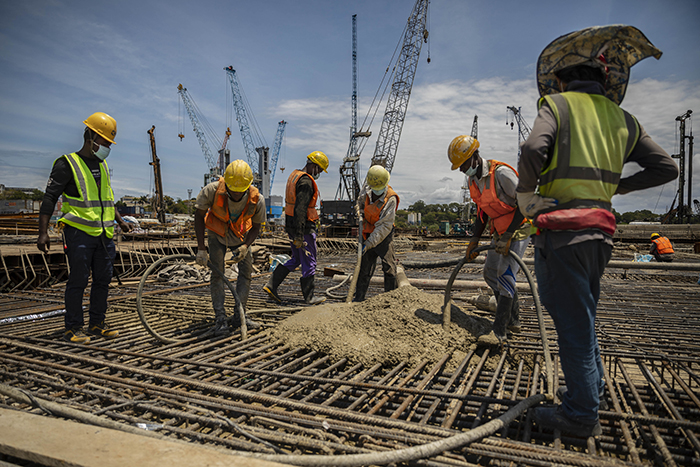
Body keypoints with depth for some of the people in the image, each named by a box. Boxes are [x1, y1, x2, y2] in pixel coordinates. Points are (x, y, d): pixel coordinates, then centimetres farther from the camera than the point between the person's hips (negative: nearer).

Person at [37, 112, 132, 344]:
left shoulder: (103, 165, 17)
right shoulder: (67, 164, -5)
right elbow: (49, 198, -8)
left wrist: (120, 221, 30)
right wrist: (43, 232, -14)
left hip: (104, 234, 7)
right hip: (79, 233, -7)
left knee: (103, 279, 9)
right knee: (78, 280, -3)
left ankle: (97, 324, 20)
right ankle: (73, 328, 10)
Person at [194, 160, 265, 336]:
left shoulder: (257, 200, -30)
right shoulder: (212, 190, -34)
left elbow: (256, 226, -11)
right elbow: (199, 216, -18)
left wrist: (246, 246, -29)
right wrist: (201, 249, -21)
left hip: (241, 234, 2)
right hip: (217, 233, -2)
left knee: (246, 271, -2)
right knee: (217, 273, -11)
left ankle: (239, 316, 9)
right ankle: (220, 318, -3)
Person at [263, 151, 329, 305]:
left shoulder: (295, 175, 12)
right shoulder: (306, 181, -20)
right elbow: (300, 209, -26)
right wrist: (299, 236, -25)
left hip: (291, 223, 10)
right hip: (304, 227, -10)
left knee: (295, 259, 19)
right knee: (309, 262, 3)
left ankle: (271, 285, 17)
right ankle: (309, 297, 15)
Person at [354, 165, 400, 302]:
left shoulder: (391, 199, -21)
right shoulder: (367, 192, -4)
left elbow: (385, 225, -25)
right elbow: (359, 202, 20)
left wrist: (369, 243, -28)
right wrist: (360, 216, -1)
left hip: (384, 236, -4)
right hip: (368, 234, 5)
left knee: (389, 267, -6)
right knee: (365, 267, 8)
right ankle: (358, 298, 16)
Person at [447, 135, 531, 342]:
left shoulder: (501, 173, -23)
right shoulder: (473, 181, 4)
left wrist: (507, 237, -24)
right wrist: (474, 239, 4)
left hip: (518, 229, -9)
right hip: (500, 231, 9)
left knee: (505, 275, -15)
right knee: (490, 273, 11)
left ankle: (500, 331, -10)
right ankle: (513, 321, 24)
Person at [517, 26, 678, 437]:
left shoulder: (558, 104, -3)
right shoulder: (622, 118, 15)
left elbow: (533, 150, -23)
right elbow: (667, 168, 15)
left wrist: (526, 193, -8)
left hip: (561, 230, -7)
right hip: (600, 230, 7)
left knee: (573, 321, 1)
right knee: (584, 315, 23)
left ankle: (582, 415, 12)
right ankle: (593, 385, 38)